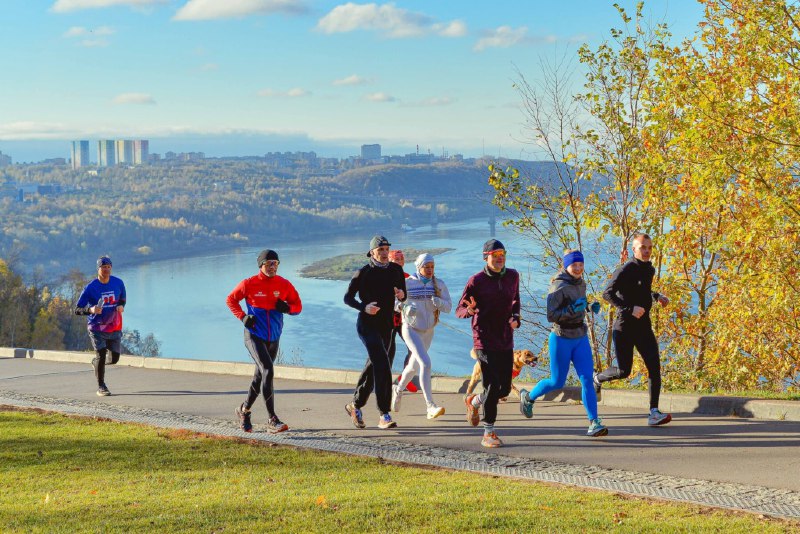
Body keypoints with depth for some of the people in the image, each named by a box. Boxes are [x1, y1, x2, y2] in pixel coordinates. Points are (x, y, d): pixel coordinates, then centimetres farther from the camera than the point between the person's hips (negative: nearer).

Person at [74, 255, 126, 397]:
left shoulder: (118, 283, -1)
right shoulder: (90, 287, -12)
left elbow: (122, 299, 16)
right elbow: (77, 310, -10)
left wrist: (121, 306, -8)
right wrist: (90, 310, -31)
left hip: (114, 328, 4)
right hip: (96, 327, -4)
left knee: (114, 358, 4)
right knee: (101, 354, -15)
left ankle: (96, 362, 38)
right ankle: (101, 387, 2)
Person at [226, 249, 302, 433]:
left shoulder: (284, 285, 0)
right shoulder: (249, 284, -7)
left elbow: (298, 306, 7)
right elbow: (231, 300, 6)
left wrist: (287, 307, -15)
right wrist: (243, 317, -8)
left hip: (274, 338, 5)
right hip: (254, 336, -5)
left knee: (260, 375, 16)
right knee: (267, 372, -20)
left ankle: (244, 410, 39)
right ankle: (272, 420, -20)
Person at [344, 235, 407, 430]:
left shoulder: (396, 270, 6)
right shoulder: (363, 273, -8)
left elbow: (403, 296, 15)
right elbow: (348, 298, -3)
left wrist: (401, 294, -10)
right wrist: (364, 307, -21)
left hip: (386, 325, 6)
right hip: (367, 324, -6)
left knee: (373, 367, 15)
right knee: (383, 367, -18)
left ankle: (355, 405, 33)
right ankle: (384, 416, -18)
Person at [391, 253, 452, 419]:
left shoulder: (439, 284, -3)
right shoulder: (407, 283, -11)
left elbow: (448, 306, -5)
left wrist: (439, 302, -26)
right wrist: (404, 307, -23)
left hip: (428, 331, 5)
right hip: (411, 329, -5)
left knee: (414, 365, 21)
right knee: (425, 363, -22)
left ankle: (398, 390, 49)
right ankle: (430, 406, -25)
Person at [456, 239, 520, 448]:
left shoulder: (512, 276, 7)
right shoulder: (476, 281, -7)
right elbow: (459, 310, -4)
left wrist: (515, 318, 3)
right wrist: (470, 310, -28)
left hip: (506, 342, 6)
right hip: (485, 342, -5)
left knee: (505, 388, 8)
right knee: (492, 386, -11)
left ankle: (473, 402, 37)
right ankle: (489, 434, 0)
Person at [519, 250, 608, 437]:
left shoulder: (580, 283, 7)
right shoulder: (558, 287, -17)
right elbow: (551, 316, -20)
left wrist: (590, 306, 5)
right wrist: (572, 309, -32)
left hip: (581, 338, 6)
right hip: (562, 339, -6)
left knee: (587, 379, -7)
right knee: (557, 383, 8)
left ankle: (594, 423, -10)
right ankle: (528, 397, 36)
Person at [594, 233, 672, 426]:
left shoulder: (649, 270, 12)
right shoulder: (625, 270, -12)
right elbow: (608, 294, -20)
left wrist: (657, 297, 11)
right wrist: (630, 309, -29)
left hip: (644, 326, 6)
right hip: (624, 326, -6)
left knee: (654, 367, -11)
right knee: (624, 371, 1)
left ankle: (654, 413, -13)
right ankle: (597, 378, 34)